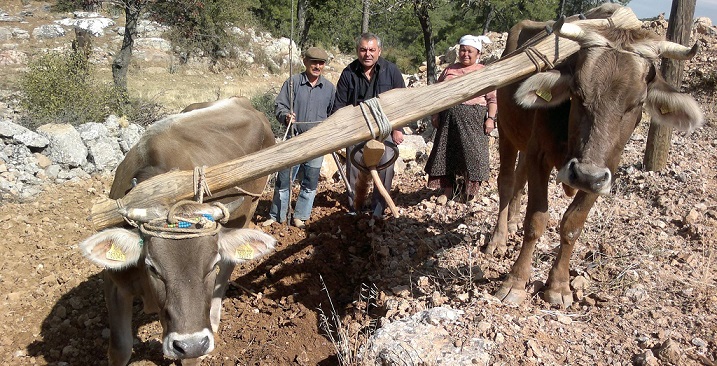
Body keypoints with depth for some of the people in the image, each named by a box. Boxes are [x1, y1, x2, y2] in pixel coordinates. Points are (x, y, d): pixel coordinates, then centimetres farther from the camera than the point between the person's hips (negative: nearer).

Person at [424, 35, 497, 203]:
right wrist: (435, 114, 6)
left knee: (472, 152, -2)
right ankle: (447, 192, 14)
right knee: (446, 152, 4)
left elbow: (492, 98, 0)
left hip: (473, 119, -3)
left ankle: (471, 192, 10)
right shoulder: (450, 70, 14)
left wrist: (491, 118, -10)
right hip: (449, 117, 3)